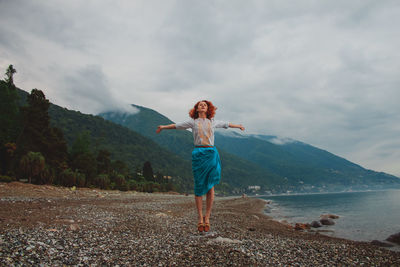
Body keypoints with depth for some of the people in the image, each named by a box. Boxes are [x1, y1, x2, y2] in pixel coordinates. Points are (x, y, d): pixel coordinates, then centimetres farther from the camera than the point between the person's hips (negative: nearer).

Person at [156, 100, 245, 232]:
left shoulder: (213, 122, 16)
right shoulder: (193, 122, 11)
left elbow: (226, 124, 31)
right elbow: (177, 125, 17)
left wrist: (238, 126, 43)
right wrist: (164, 127, 10)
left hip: (211, 153, 2)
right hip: (198, 154, -2)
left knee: (210, 187, -2)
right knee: (199, 187, -1)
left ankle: (207, 218, 7)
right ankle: (200, 218, 9)